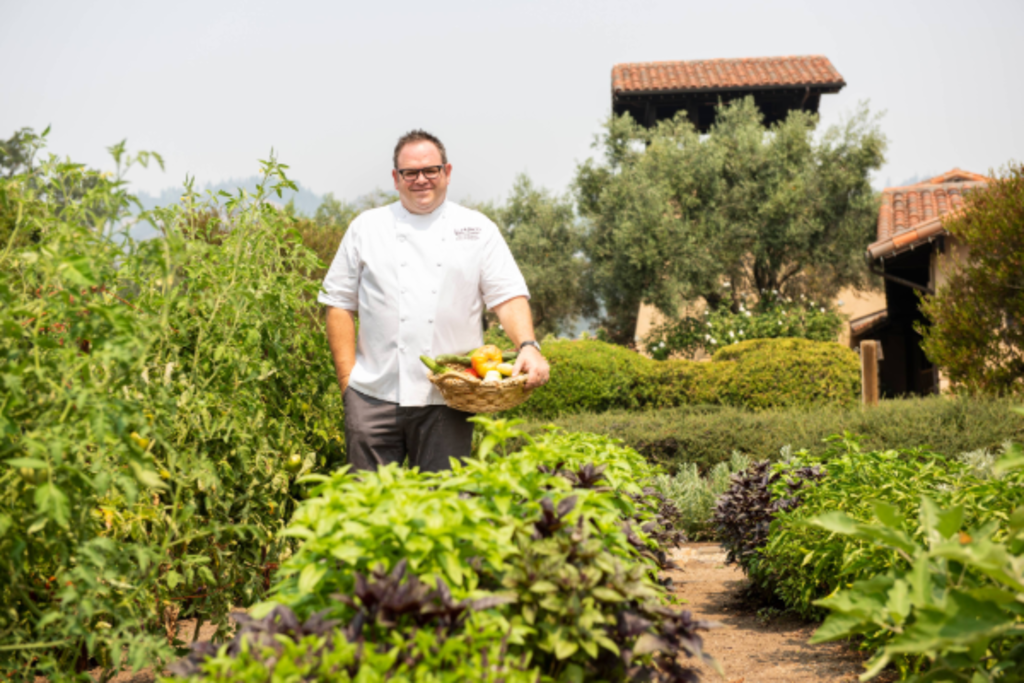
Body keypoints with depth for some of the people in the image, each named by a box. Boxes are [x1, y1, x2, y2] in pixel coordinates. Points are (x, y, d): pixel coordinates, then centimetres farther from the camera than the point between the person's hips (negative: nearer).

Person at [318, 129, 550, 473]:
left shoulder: (477, 229, 9)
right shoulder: (366, 227, 10)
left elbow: (508, 296, 3)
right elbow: (339, 304, 10)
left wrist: (528, 347, -16)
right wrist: (347, 378, 1)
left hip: (448, 399, 0)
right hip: (375, 394, 1)